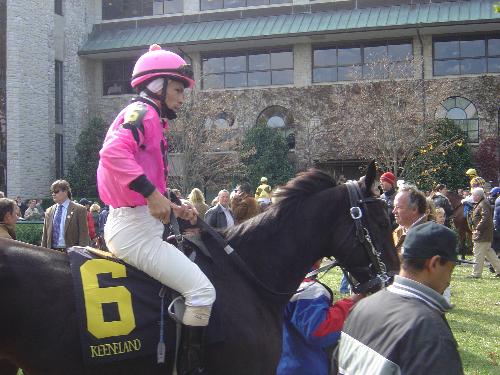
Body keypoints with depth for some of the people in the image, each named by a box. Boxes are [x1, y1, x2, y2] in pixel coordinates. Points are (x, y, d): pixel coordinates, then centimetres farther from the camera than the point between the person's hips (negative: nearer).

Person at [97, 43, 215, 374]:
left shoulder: (148, 118, 21)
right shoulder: (142, 112, -10)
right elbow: (113, 152, -30)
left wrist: (173, 207, 11)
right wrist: (152, 193, -31)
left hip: (129, 225, 11)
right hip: (135, 230, -11)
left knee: (195, 263, 22)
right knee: (202, 290, -16)